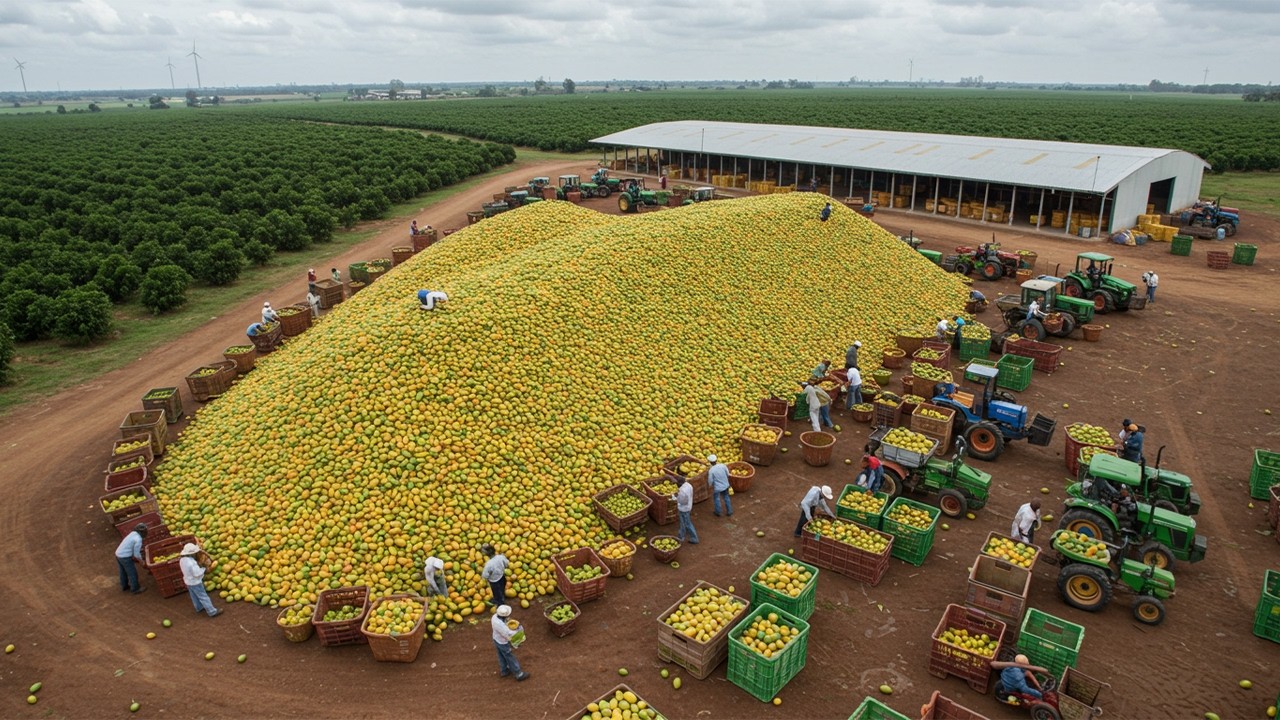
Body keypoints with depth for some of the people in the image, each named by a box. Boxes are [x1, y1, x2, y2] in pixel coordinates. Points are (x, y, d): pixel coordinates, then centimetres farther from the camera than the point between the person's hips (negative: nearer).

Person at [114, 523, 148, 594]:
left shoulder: (133, 533, 3)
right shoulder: (138, 539, -21)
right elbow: (136, 554, -16)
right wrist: (142, 561, 1)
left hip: (118, 554, 8)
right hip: (125, 557, -8)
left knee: (123, 572, 26)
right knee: (132, 573, 9)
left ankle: (124, 587, 44)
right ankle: (135, 589, 22)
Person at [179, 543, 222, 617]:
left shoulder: (182, 559, -9)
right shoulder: (191, 562, -36)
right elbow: (197, 573, -30)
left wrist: (198, 564, -4)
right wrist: (204, 568, -16)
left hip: (188, 581, 8)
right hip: (195, 582, -8)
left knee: (194, 597, 26)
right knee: (203, 597, 3)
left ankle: (199, 608, 46)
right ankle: (212, 612, 12)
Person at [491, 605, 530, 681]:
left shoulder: (495, 616, -19)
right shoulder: (500, 625, -42)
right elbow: (509, 634, -30)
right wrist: (517, 629, -14)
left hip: (496, 639, 7)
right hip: (503, 643, -7)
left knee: (502, 657, 29)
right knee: (511, 658, 13)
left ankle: (503, 671, 50)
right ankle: (519, 675, 31)